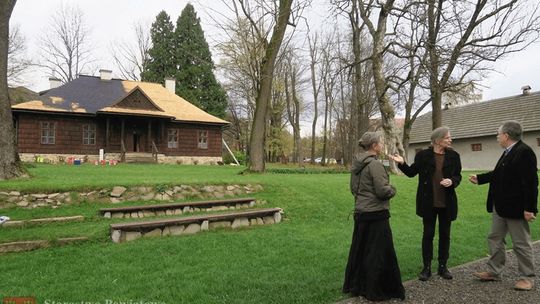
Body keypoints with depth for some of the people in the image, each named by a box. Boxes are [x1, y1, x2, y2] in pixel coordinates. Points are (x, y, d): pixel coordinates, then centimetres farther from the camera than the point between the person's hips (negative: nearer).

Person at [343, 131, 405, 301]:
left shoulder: (356, 164, 7)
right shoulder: (375, 164, -18)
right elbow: (383, 191, -20)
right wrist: (393, 189, -1)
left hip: (360, 212, 8)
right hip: (376, 214, -8)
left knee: (359, 249, 16)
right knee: (378, 252, 4)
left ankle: (355, 285, 28)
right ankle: (376, 291, 15)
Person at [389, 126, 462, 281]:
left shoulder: (454, 156, 1)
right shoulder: (423, 155, -5)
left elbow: (458, 176, 6)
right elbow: (412, 172, 4)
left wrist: (452, 181, -15)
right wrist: (402, 163, -12)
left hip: (447, 202, 2)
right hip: (428, 202, -2)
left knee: (445, 234, 12)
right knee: (428, 234, 6)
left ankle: (443, 266, 26)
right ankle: (426, 267, 16)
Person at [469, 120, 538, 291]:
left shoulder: (524, 152, -19)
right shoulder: (508, 153, 9)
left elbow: (530, 182, -23)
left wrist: (529, 208, -24)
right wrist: (479, 179, 23)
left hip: (515, 207, -10)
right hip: (500, 206, 10)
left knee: (521, 243, 6)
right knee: (495, 239, 15)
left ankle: (527, 277, 21)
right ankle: (494, 272, 27)